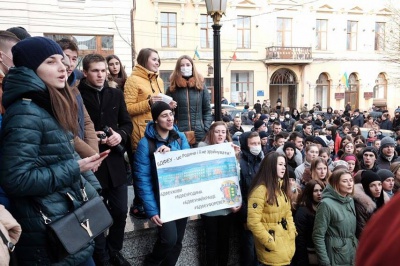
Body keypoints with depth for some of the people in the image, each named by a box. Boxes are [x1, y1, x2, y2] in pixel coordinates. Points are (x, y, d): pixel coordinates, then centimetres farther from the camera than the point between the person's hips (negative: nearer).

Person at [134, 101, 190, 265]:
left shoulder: (180, 137, 4)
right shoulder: (145, 143, -11)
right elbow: (143, 179, -13)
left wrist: (172, 153, -23)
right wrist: (151, 210, -17)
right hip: (161, 199, -4)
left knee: (178, 241, 11)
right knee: (169, 239, -16)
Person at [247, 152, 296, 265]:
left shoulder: (282, 188, 8)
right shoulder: (260, 190, -21)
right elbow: (253, 222, -22)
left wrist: (292, 233, 4)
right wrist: (270, 242, -17)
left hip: (287, 242, 8)